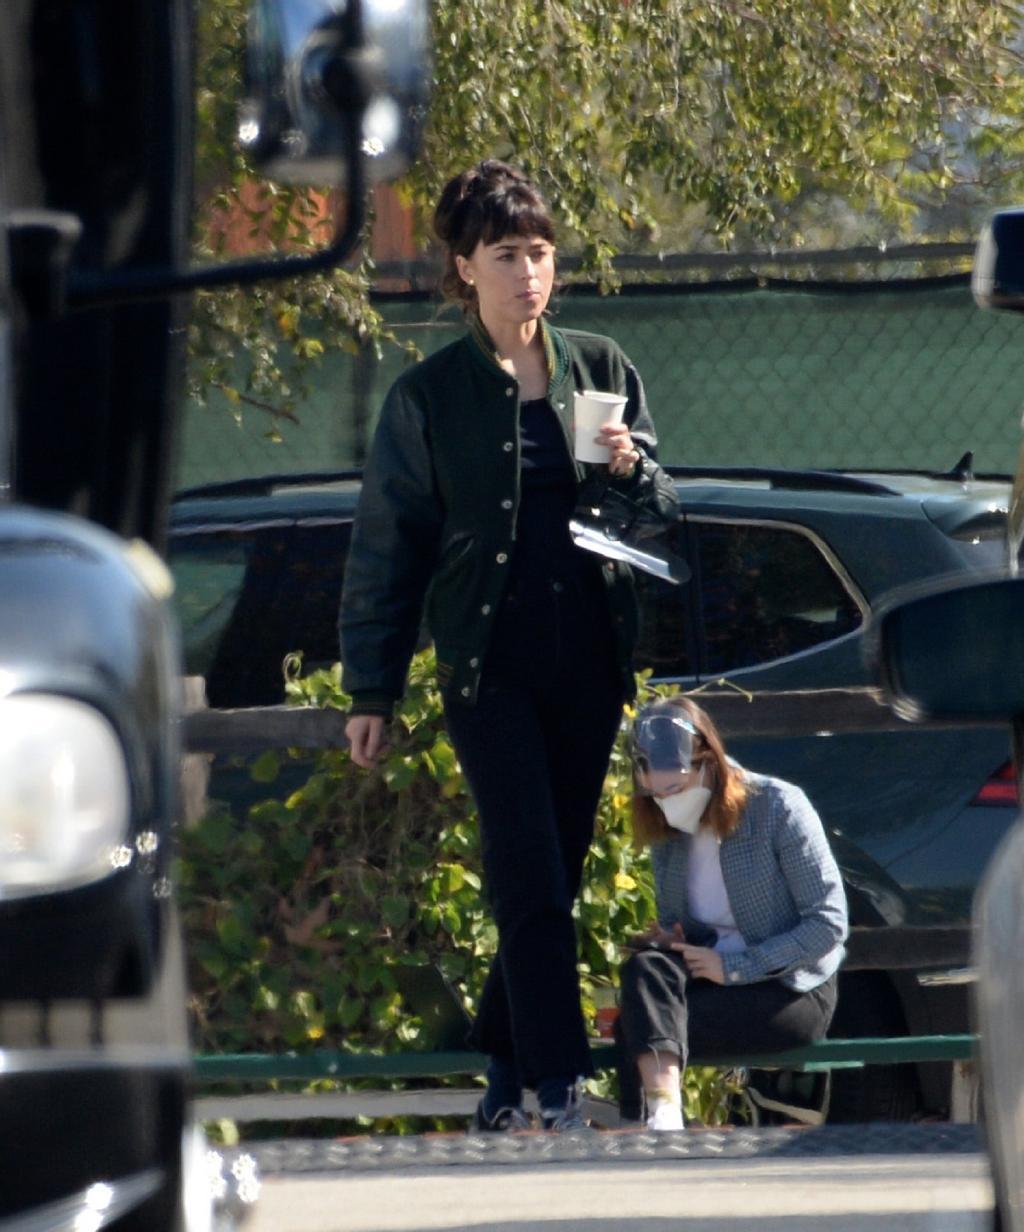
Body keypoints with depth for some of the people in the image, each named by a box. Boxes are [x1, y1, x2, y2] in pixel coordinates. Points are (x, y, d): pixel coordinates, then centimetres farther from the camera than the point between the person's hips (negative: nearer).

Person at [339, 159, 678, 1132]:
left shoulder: (602, 370, 10)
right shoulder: (429, 396, 2)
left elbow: (663, 508, 17)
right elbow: (384, 551, 5)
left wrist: (631, 471, -7)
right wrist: (370, 694, 2)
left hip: (588, 666, 3)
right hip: (487, 666, -3)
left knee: (555, 875, 8)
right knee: (532, 878, -11)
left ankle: (503, 1061, 23)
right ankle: (558, 1088, -14)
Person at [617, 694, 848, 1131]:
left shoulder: (778, 808, -10)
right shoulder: (666, 831, 9)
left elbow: (829, 923, -12)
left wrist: (734, 966, -17)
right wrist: (664, 940, -7)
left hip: (792, 991, -5)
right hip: (709, 975, 5)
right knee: (645, 965, -32)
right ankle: (663, 1117, -48)